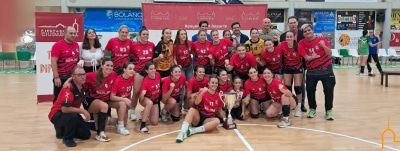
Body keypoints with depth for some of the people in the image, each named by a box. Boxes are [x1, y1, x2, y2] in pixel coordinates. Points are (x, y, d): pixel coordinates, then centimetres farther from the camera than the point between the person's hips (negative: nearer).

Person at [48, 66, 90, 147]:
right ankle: (67, 138, -13)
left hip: (71, 114, 8)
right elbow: (65, 108, -36)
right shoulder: (69, 89, -29)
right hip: (57, 114, -8)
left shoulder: (81, 87, -3)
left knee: (86, 134, 2)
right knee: (73, 116, -40)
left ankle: (63, 130, 23)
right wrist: (83, 111, -28)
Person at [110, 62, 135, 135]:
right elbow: (112, 97, -23)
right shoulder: (117, 80, -25)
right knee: (123, 104, -32)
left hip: (125, 100, 5)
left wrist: (129, 100, -6)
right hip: (113, 101, -5)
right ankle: (120, 127, -20)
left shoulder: (132, 78, -12)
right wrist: (124, 99, -33)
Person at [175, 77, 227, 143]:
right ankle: (183, 132, -46)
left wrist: (225, 118, -2)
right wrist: (202, 92, -30)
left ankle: (193, 130, -36)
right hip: (198, 116, -2)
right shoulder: (203, 92, -2)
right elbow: (196, 103, -19)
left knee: (217, 121, -30)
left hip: (208, 119, 2)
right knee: (192, 110, -32)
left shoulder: (218, 96, 5)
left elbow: (220, 110, 14)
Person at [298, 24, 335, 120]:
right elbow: (306, 57, -10)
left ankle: (328, 111, 11)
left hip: (326, 70, -1)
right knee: (310, 90, -3)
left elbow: (329, 54, -14)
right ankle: (312, 109, 16)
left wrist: (324, 46, -31)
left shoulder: (322, 39, -6)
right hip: (311, 71, 1)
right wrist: (313, 57, -29)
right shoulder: (302, 43, -3)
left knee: (329, 90, -3)